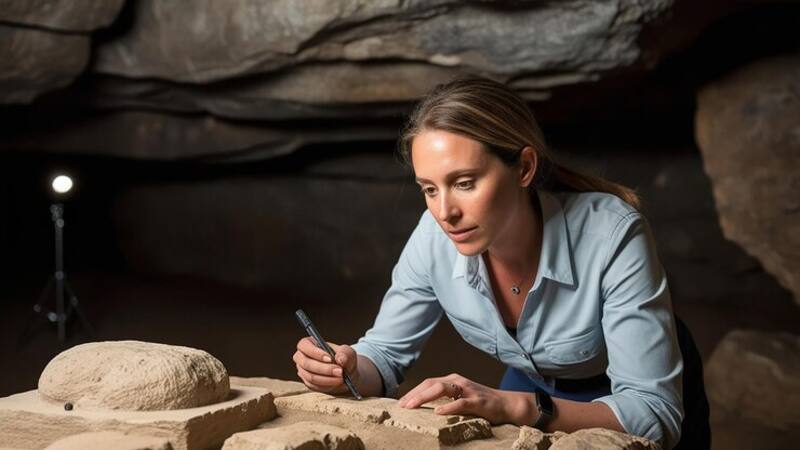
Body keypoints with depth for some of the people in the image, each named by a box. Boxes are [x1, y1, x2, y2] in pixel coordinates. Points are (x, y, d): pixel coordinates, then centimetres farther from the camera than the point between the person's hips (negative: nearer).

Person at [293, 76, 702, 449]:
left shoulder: (612, 236, -31)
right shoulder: (436, 236, -19)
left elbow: (657, 411, -32)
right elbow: (385, 352, -6)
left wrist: (517, 407, -43)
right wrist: (347, 368, -28)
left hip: (625, 417, -2)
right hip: (527, 395, 3)